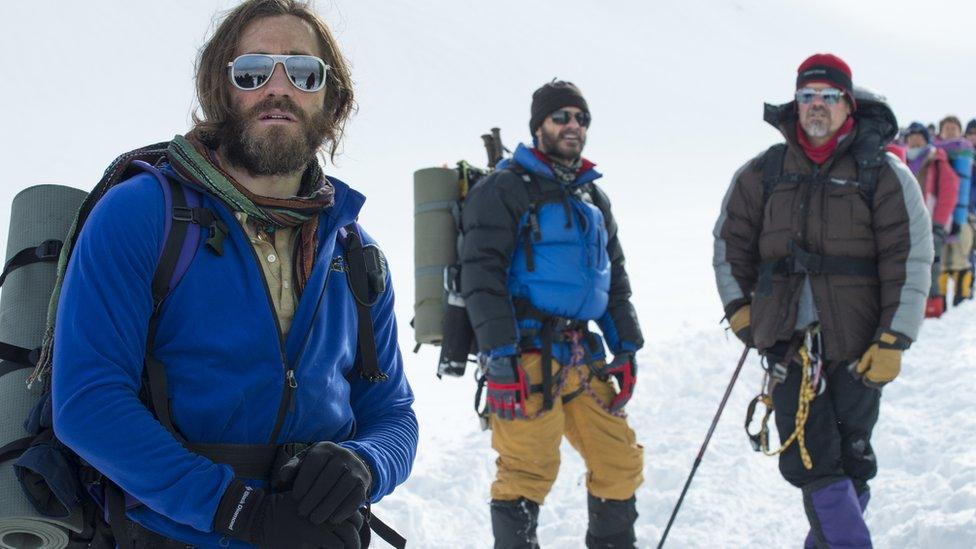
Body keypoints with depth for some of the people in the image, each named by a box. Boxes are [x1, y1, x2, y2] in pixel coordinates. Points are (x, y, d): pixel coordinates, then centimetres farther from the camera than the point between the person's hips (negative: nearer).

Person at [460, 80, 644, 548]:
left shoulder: (593, 198, 21)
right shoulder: (505, 189, -3)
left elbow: (615, 279, 26)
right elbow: (481, 275, -11)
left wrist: (626, 347, 16)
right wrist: (501, 357, -19)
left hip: (581, 357, 7)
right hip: (526, 356, -7)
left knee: (620, 461, 10)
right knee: (528, 472, -11)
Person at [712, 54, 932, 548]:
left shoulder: (883, 174, 0)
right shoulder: (763, 173, 8)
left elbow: (911, 261, -3)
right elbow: (729, 241, 19)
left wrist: (893, 342, -8)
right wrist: (739, 309, 9)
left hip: (858, 346, -2)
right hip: (789, 339, 2)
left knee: (850, 460, 5)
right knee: (810, 461, -6)